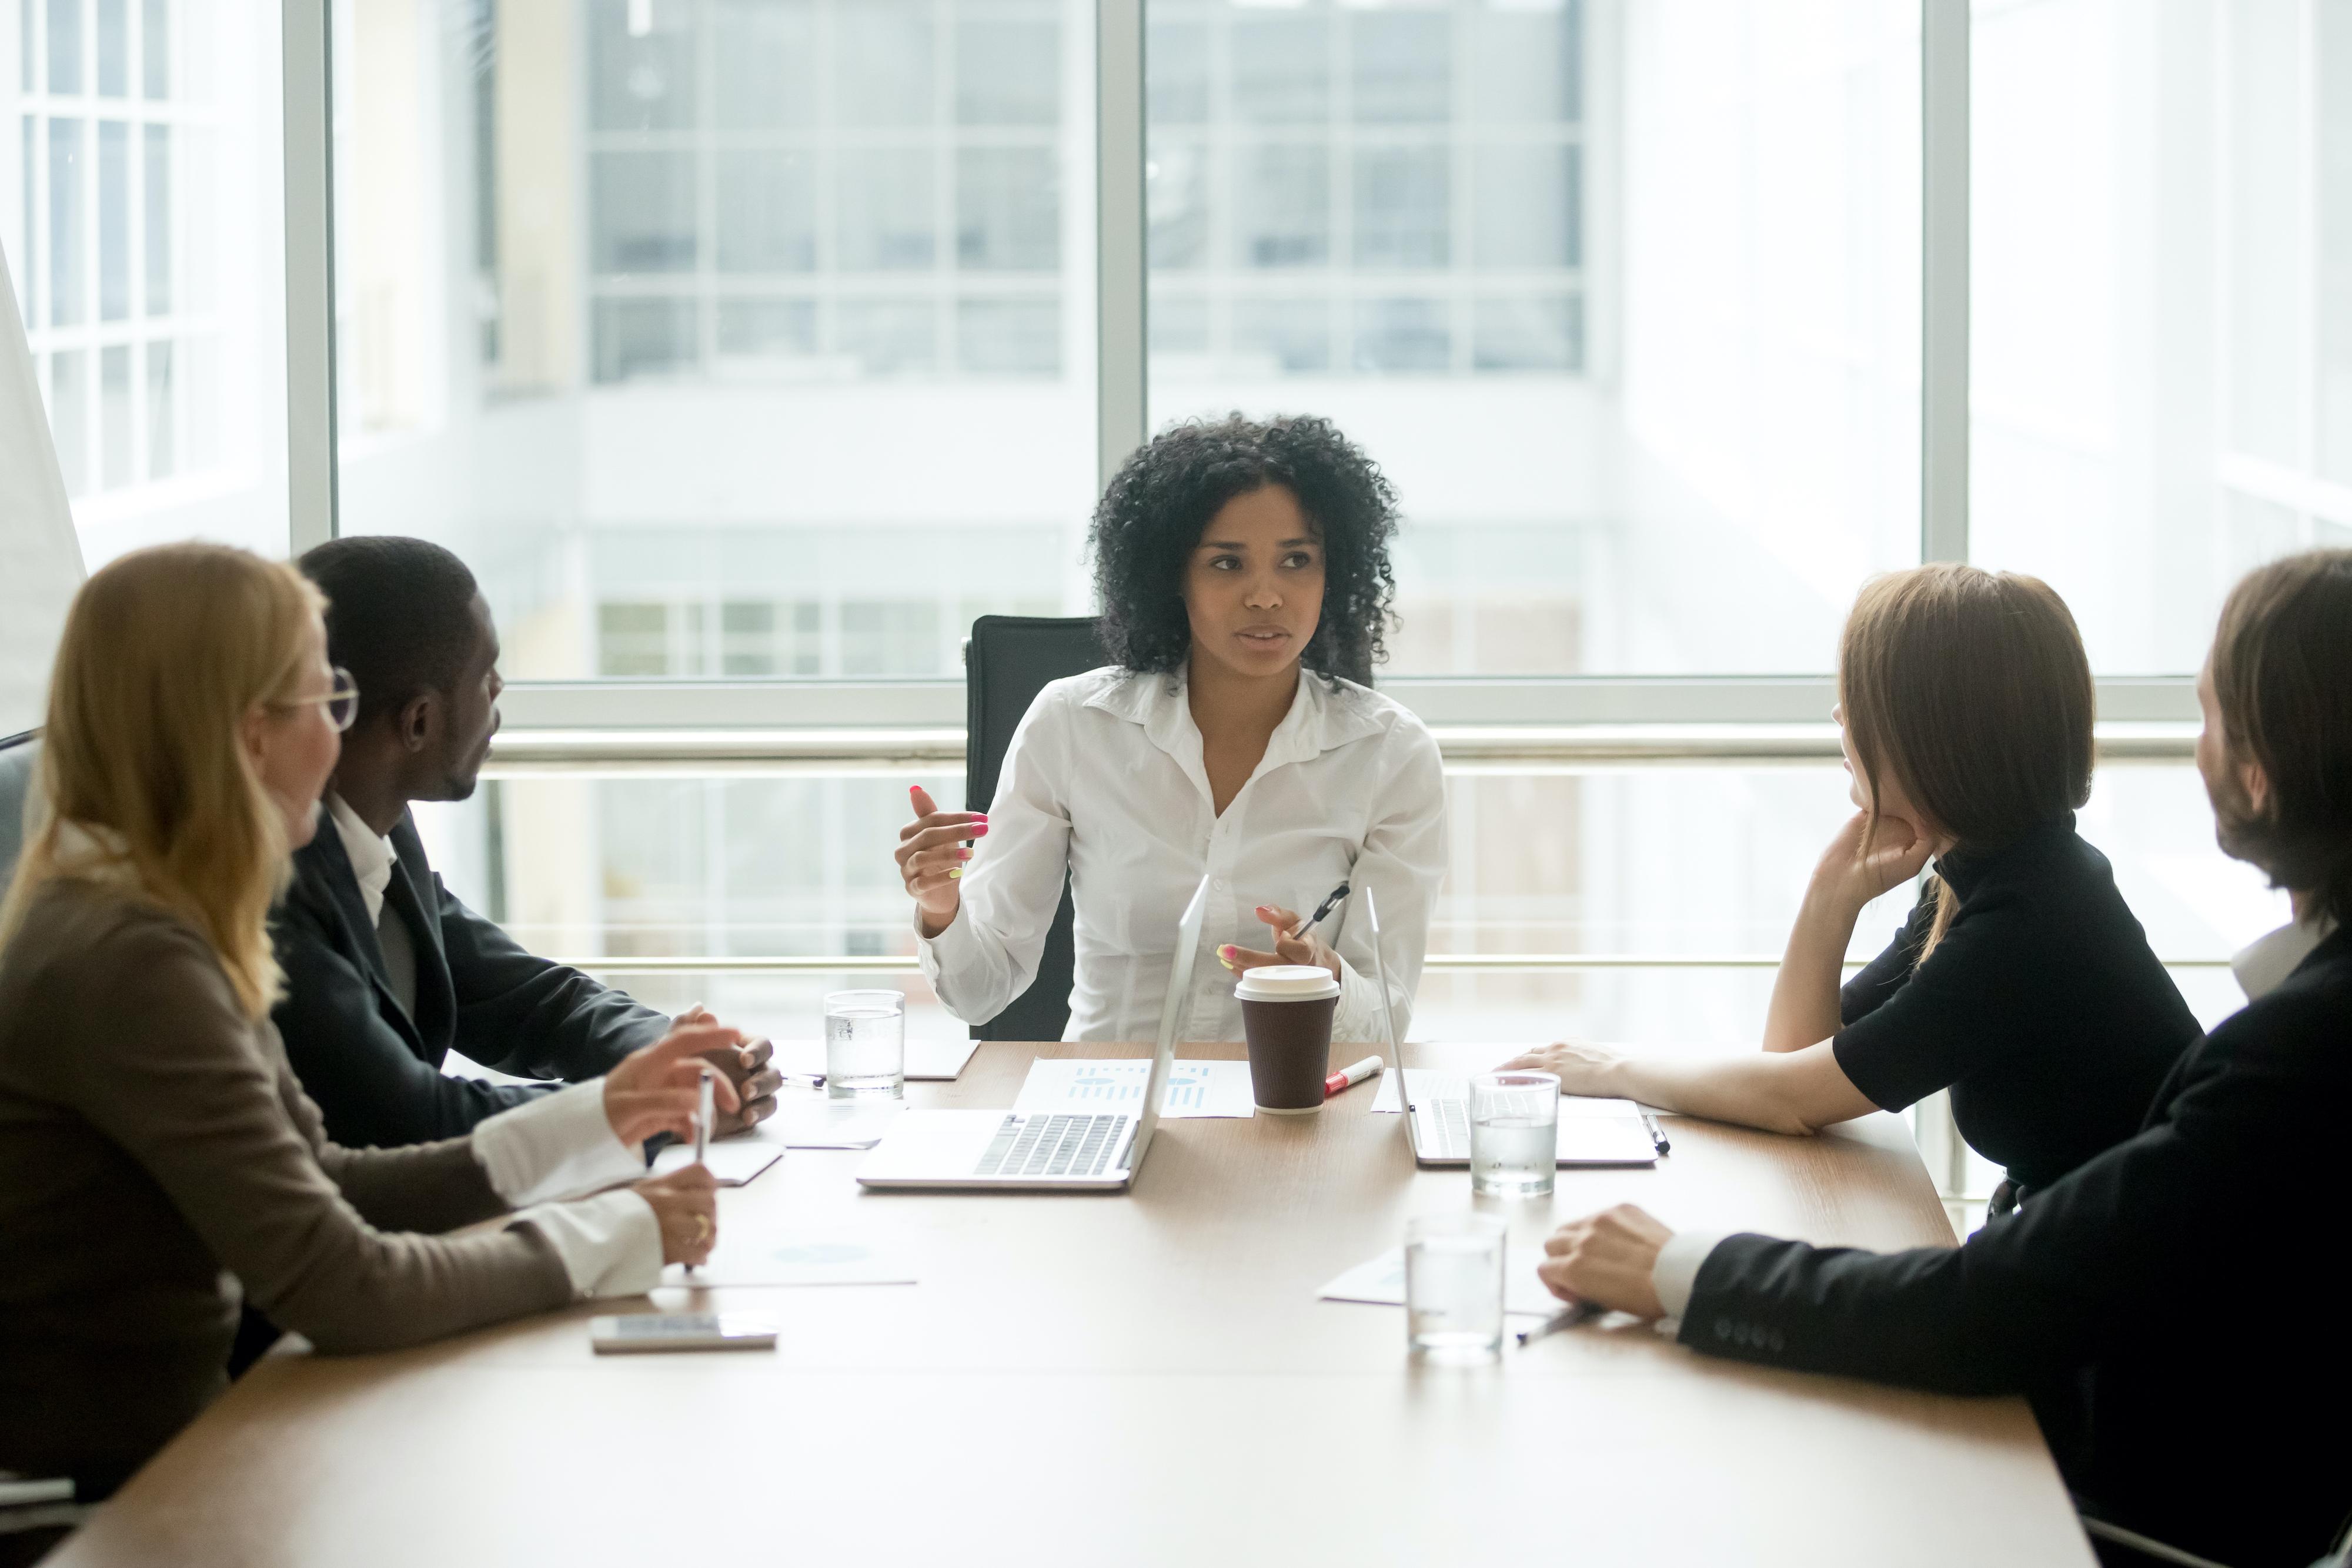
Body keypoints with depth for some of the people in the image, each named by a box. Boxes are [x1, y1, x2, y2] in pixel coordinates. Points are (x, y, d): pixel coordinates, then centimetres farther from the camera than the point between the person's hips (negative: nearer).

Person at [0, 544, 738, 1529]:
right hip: (84, 1502, -9)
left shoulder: (136, 923, 7)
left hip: (158, 1446, 9)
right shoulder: (128, 966, -23)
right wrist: (615, 1235, -11)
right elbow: (341, 1288, -24)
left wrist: (596, 1119, 9)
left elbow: (321, 1185, 11)